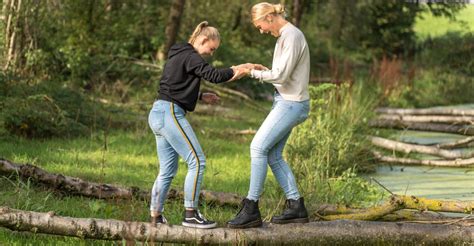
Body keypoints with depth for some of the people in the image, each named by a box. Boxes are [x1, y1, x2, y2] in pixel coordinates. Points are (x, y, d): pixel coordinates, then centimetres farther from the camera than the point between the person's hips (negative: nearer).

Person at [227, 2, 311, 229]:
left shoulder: (292, 36, -16)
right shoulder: (283, 36, 15)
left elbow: (281, 74, -21)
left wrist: (254, 72, -11)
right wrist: (261, 71, 6)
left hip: (291, 103, -10)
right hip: (285, 101, 10)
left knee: (258, 147, -13)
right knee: (273, 155, 9)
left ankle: (251, 209, -11)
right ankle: (295, 206, 14)